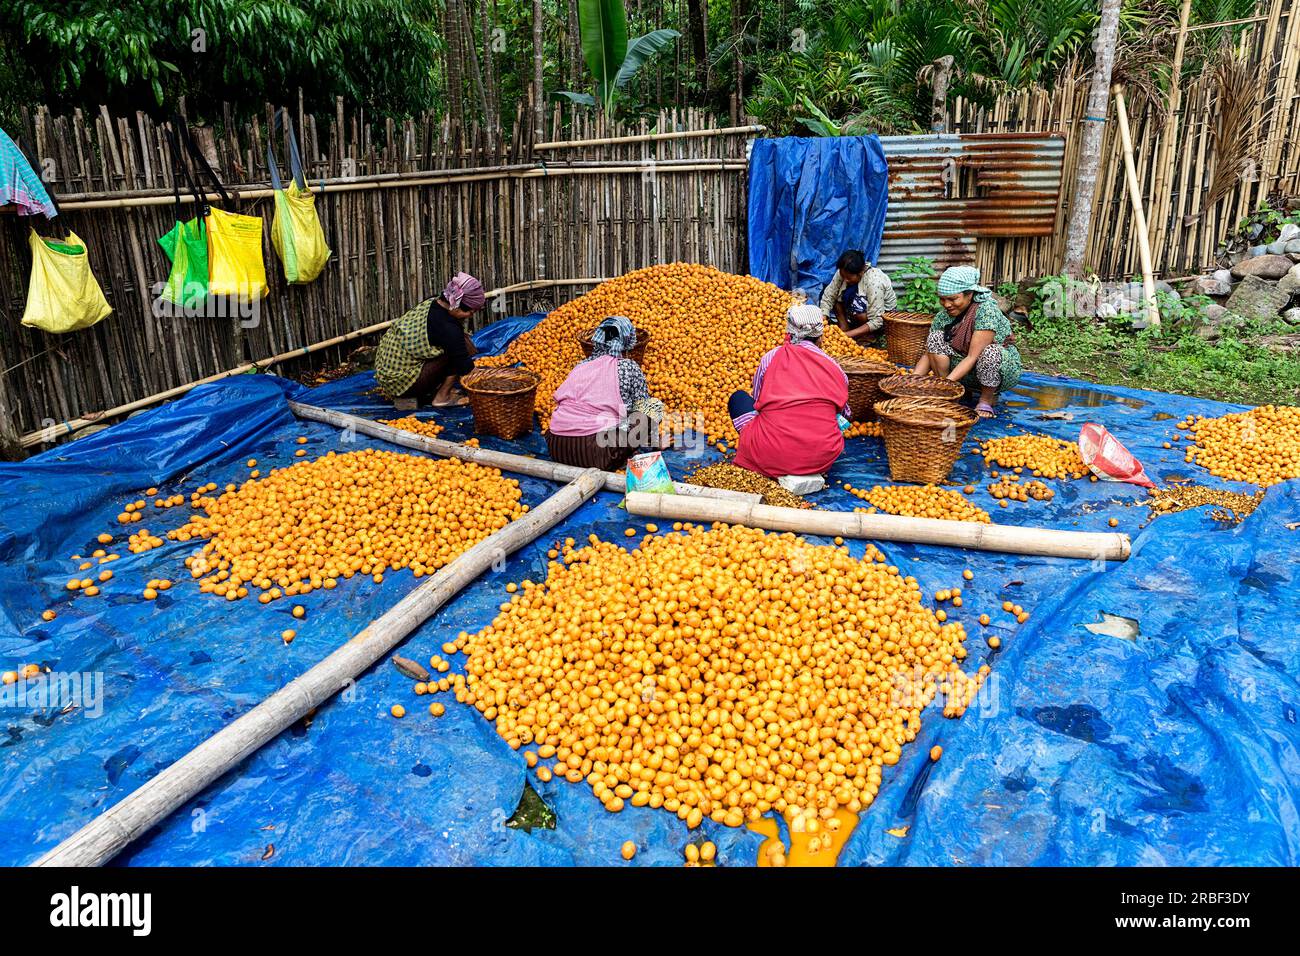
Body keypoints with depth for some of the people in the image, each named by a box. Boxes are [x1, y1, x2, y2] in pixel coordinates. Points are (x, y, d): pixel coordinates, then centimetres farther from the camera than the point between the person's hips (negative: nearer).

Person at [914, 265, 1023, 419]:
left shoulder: (986, 310, -24)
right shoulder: (943, 316, -7)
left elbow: (973, 357, -30)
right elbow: (928, 354, -8)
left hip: (1002, 368, -5)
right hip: (965, 371, 5)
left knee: (990, 352, -37)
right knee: (936, 338, -15)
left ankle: (987, 399, -10)